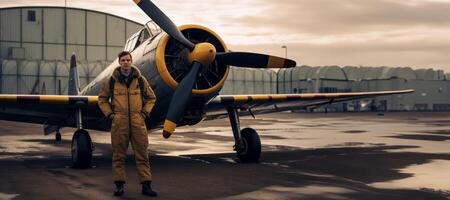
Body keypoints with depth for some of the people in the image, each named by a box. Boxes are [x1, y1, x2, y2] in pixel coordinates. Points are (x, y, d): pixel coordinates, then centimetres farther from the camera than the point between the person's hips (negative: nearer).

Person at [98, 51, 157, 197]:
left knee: (142, 155, 1)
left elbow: (151, 97, 18)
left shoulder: (141, 80, 7)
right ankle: (119, 185, 12)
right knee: (118, 155, 4)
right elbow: (102, 99, 15)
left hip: (138, 123, 1)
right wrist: (109, 113, 3)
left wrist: (145, 112, 6)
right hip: (119, 123, -1)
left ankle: (146, 185, 5)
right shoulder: (111, 81, 4)